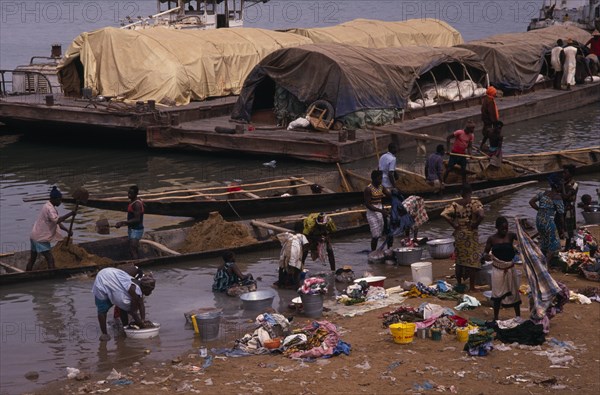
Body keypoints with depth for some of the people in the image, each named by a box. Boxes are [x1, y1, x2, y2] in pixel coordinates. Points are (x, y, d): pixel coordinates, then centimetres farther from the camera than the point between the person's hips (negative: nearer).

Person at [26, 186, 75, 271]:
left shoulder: (51, 207, 13)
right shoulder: (49, 208, -19)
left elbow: (57, 222, 16)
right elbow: (57, 220, -36)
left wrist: (67, 230, 4)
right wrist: (70, 214, -37)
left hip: (35, 237, 10)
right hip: (41, 239, -10)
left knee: (32, 258, 18)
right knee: (50, 260, -9)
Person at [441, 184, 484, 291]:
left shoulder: (455, 204, -1)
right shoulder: (475, 203, -9)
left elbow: (444, 214, -11)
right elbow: (481, 215, -25)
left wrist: (454, 225, -5)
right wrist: (475, 225, -10)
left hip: (459, 233, 3)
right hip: (471, 234, -3)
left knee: (459, 259, 13)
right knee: (473, 260, 4)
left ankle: (459, 284, 20)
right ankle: (472, 286, 4)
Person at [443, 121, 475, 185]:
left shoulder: (471, 136, -4)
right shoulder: (459, 133, -20)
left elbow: (469, 146, -2)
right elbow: (448, 138, -13)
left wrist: (469, 153, -21)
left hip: (463, 154, 5)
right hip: (455, 153, -5)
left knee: (464, 169, 5)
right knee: (449, 168, -2)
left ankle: (464, 182, 17)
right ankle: (442, 181, 8)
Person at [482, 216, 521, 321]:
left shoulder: (511, 236, -5)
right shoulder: (492, 239, -7)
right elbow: (485, 252, -4)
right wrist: (485, 256, -27)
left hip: (510, 268, 1)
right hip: (498, 270, -1)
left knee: (514, 293, 10)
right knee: (497, 294, 7)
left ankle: (518, 316, 24)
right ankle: (496, 318, 19)